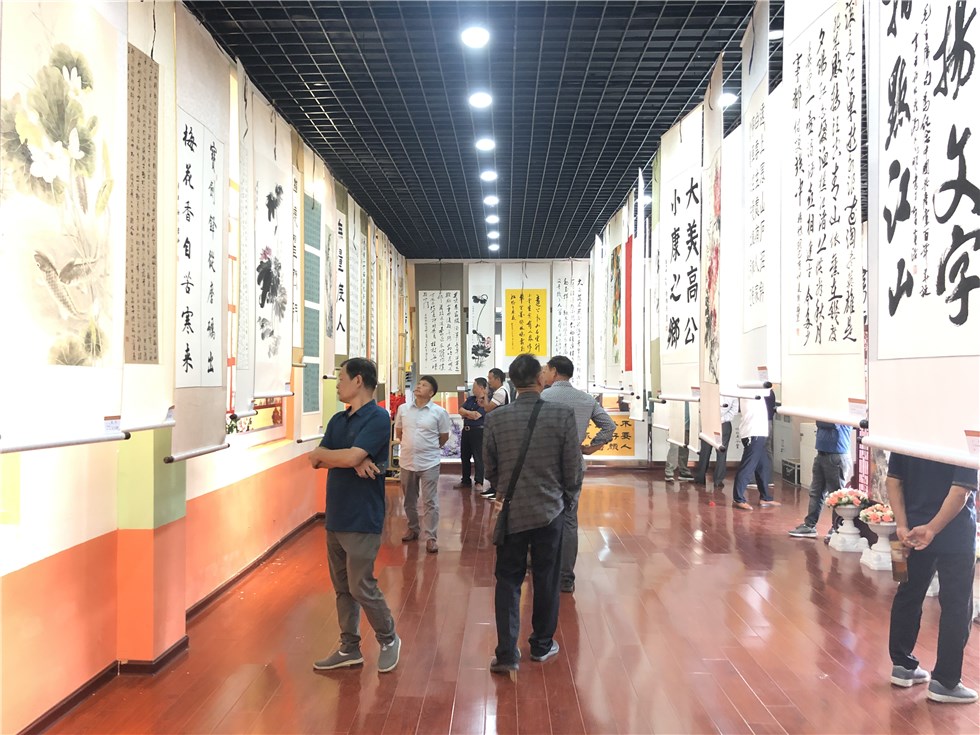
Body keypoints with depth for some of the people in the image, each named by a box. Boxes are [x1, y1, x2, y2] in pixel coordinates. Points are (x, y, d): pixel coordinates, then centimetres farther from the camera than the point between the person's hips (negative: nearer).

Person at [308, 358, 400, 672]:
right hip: (335, 516, 8)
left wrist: (321, 454, -5)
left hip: (362, 519, -7)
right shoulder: (338, 420, 11)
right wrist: (353, 461, -15)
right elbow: (316, 460, 2)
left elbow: (352, 456, -24)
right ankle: (349, 648, 27)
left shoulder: (378, 418, -12)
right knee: (342, 587, 14)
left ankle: (389, 639, 21)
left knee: (361, 587, -1)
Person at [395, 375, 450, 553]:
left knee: (430, 502, 1)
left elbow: (444, 437, 2)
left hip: (429, 463, -4)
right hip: (407, 462, 4)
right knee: (409, 500, 17)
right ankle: (413, 529, 35)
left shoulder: (439, 412, -8)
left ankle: (431, 537, 8)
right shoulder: (403, 409, 1)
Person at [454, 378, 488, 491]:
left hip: (478, 432, -8)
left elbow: (477, 416, -18)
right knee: (464, 457, 13)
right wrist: (471, 413, -10)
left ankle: (479, 482, 5)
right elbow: (460, 410, 6)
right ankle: (465, 481, 23)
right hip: (466, 430, 8)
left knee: (478, 457, -3)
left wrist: (466, 413, -3)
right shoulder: (470, 399, 13)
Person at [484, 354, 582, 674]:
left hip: (511, 512, 1)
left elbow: (490, 470, 1)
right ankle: (542, 645, 30)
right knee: (546, 580, 15)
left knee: (508, 580, 12)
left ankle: (507, 652, 8)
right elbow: (574, 468, -8)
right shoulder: (562, 414, -13)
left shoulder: (495, 419, -8)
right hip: (550, 511, 0)